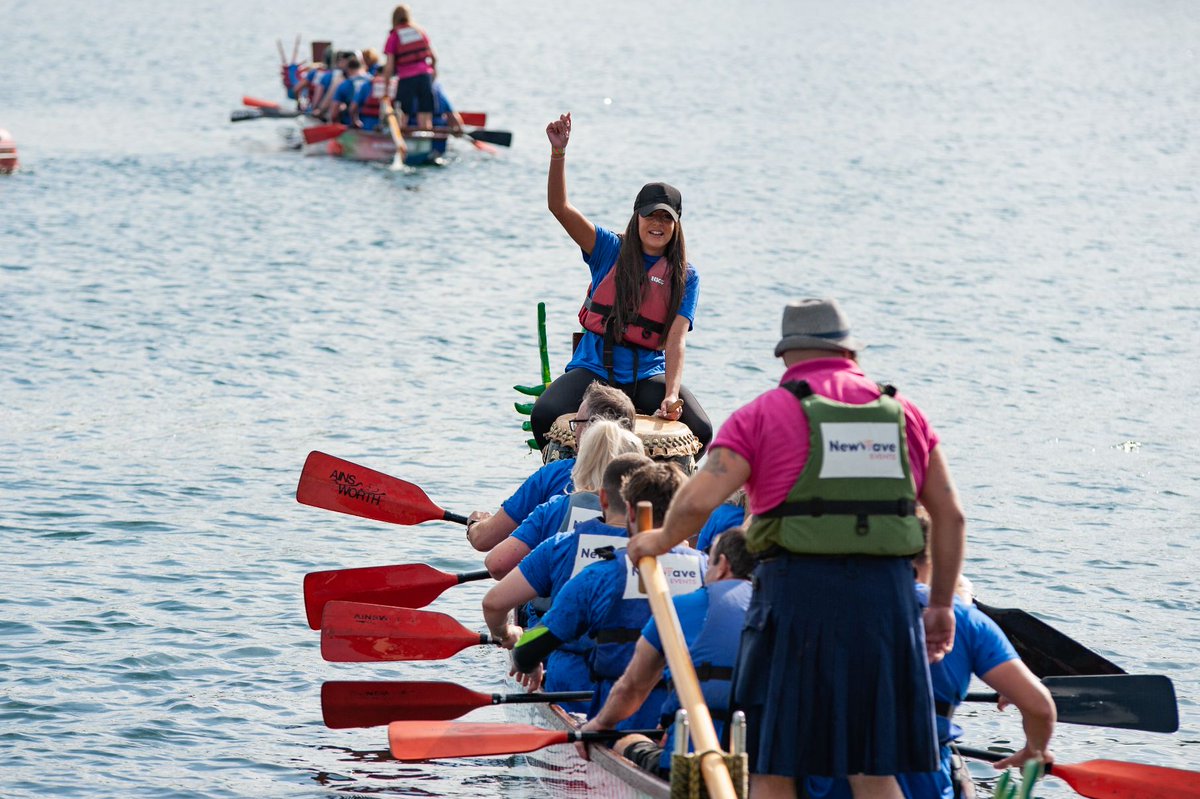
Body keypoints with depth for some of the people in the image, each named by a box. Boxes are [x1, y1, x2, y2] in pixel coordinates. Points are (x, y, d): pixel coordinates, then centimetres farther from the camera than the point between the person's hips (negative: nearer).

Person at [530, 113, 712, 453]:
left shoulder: (685, 276, 3)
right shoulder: (610, 250, 5)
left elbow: (676, 339, -8)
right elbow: (559, 207, -6)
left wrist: (671, 394, -24)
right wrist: (558, 153, -20)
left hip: (648, 375, 0)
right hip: (594, 368, 0)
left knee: (700, 430, -25)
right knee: (544, 416, -28)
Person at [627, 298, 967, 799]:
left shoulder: (763, 414, 2)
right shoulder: (903, 413, 13)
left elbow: (699, 500, -7)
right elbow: (950, 518, 13)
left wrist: (659, 541, 13)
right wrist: (941, 605, 22)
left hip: (796, 594, -3)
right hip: (887, 597, 3)